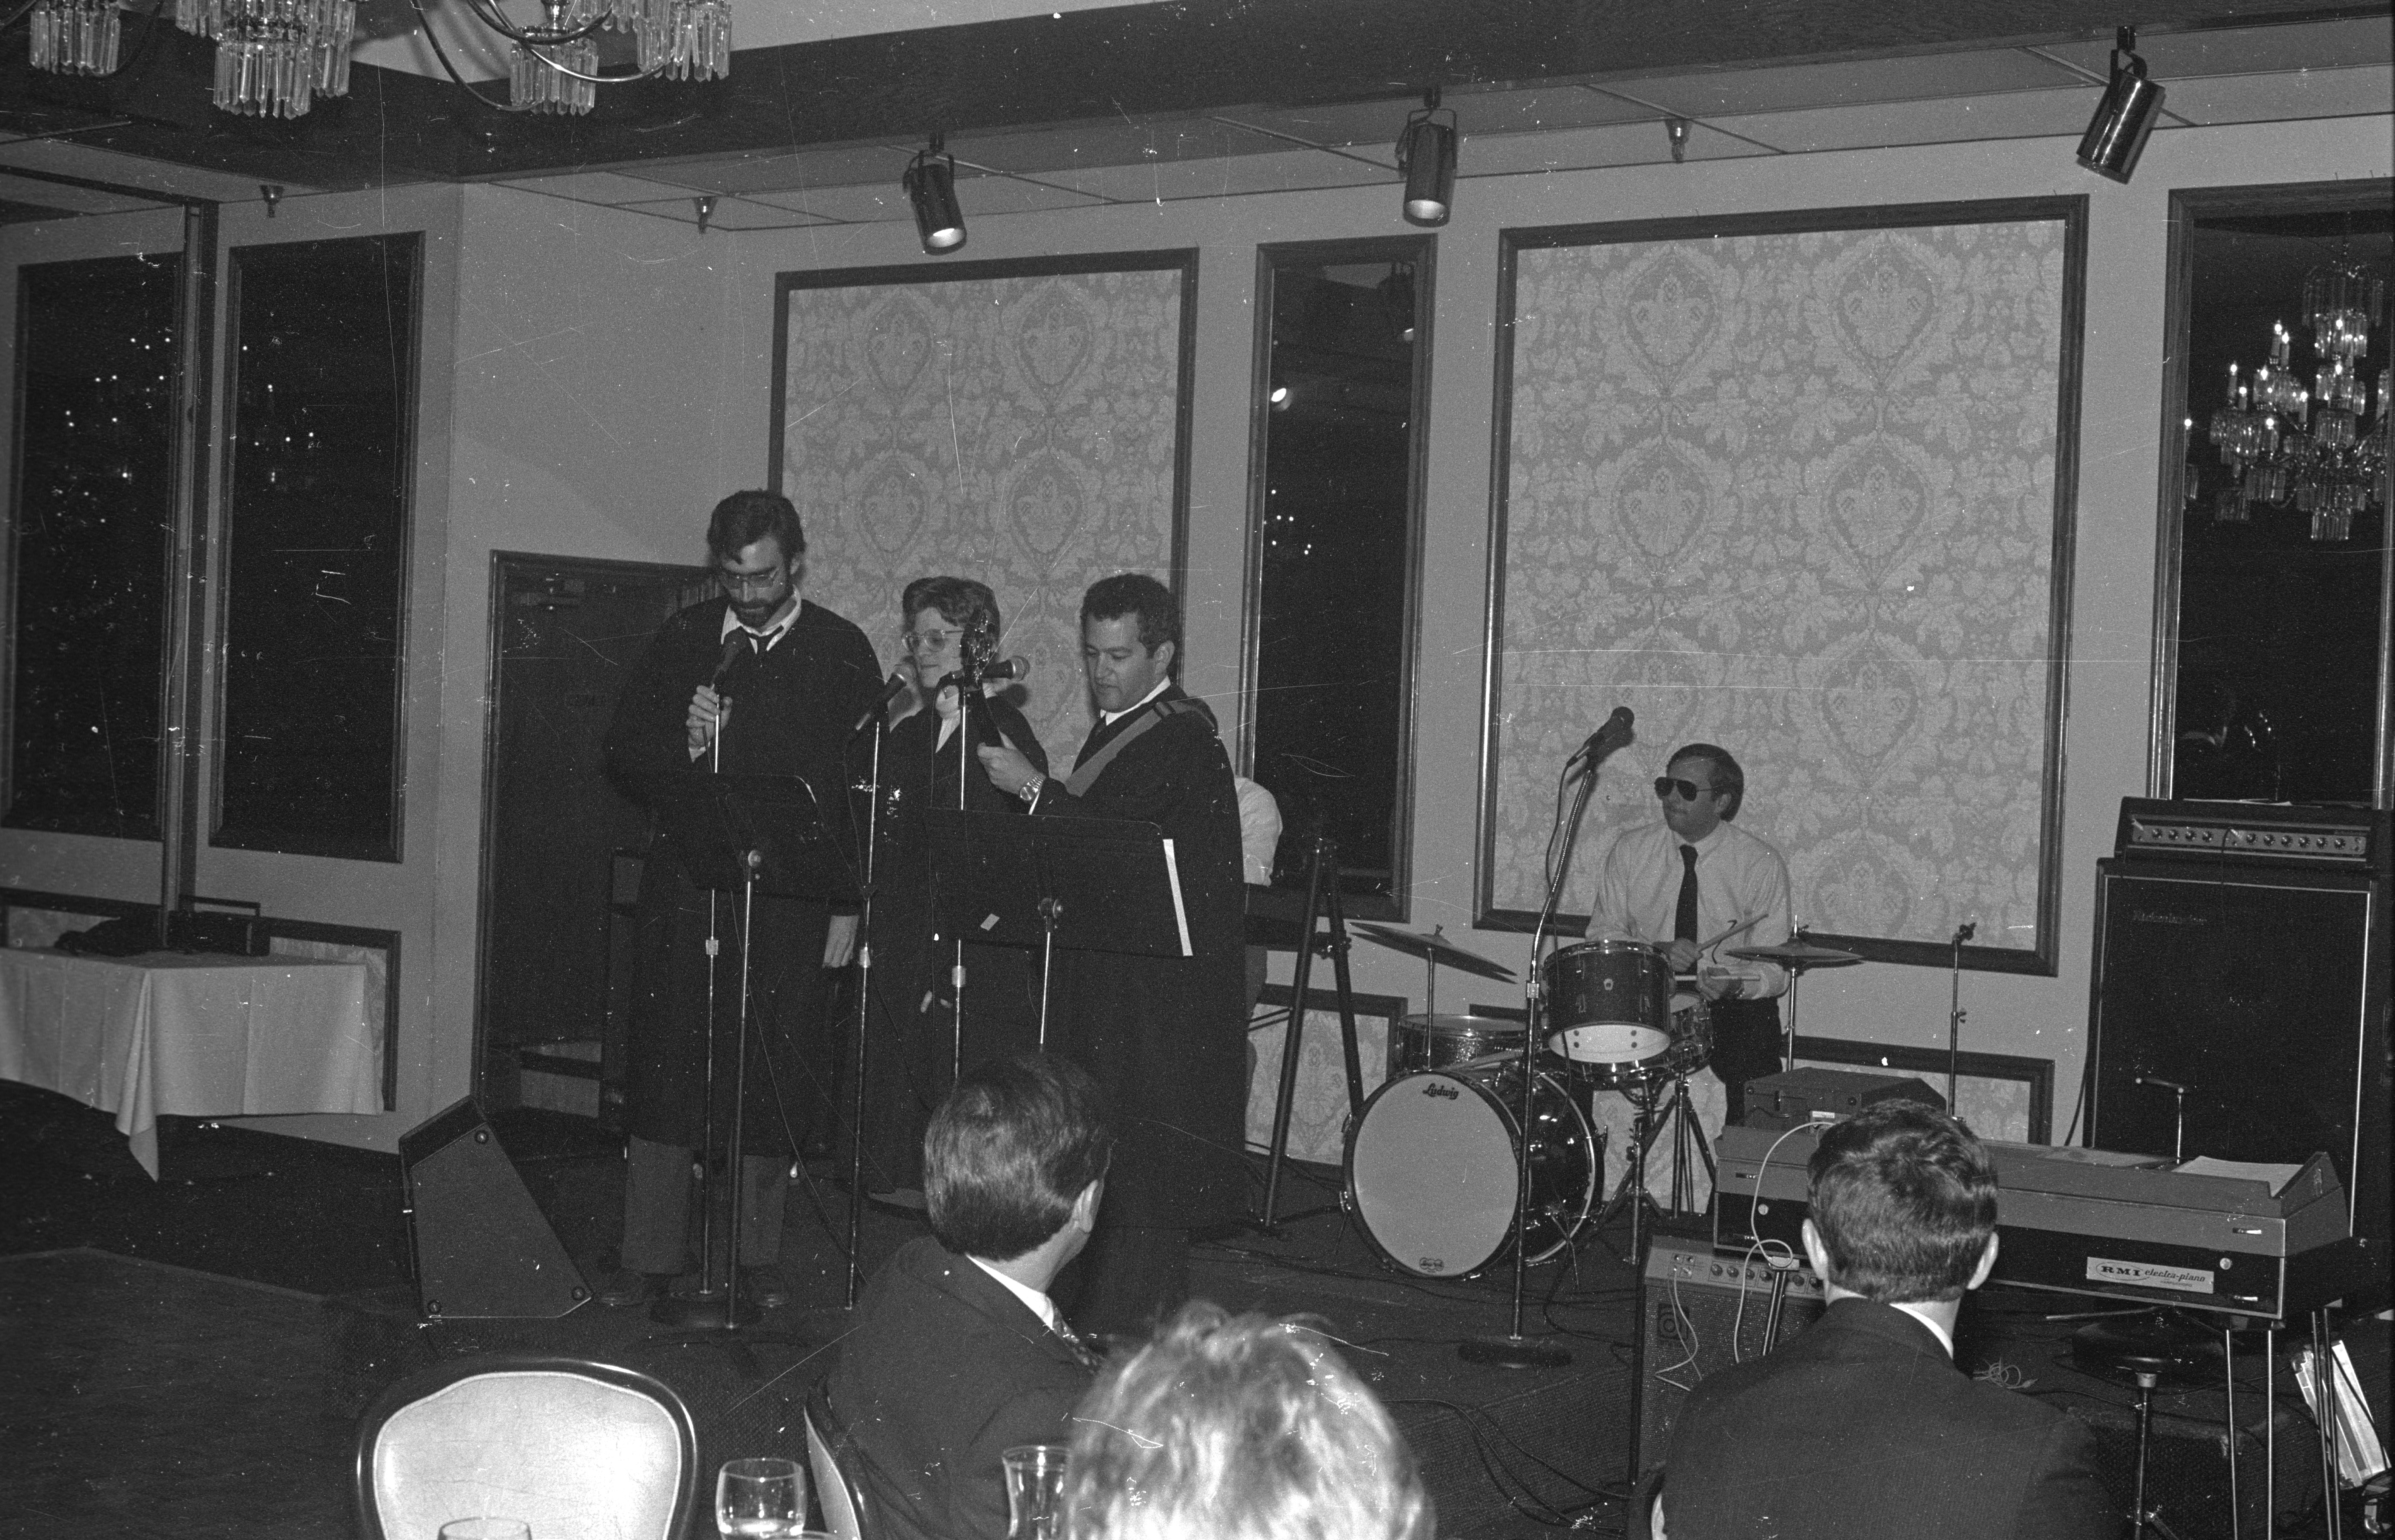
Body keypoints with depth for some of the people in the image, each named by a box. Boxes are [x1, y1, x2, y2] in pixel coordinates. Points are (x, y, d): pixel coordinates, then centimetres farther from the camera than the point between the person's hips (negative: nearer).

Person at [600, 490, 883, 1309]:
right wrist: (682, 747, -11)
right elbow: (622, 752, 11)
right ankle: (649, 1257, 10)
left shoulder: (841, 651, 2)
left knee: (770, 1082, 4)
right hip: (683, 889, 2)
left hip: (790, 899, -1)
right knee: (666, 1073, 2)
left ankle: (758, 1259, 17)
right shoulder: (681, 641, 8)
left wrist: (848, 904, -4)